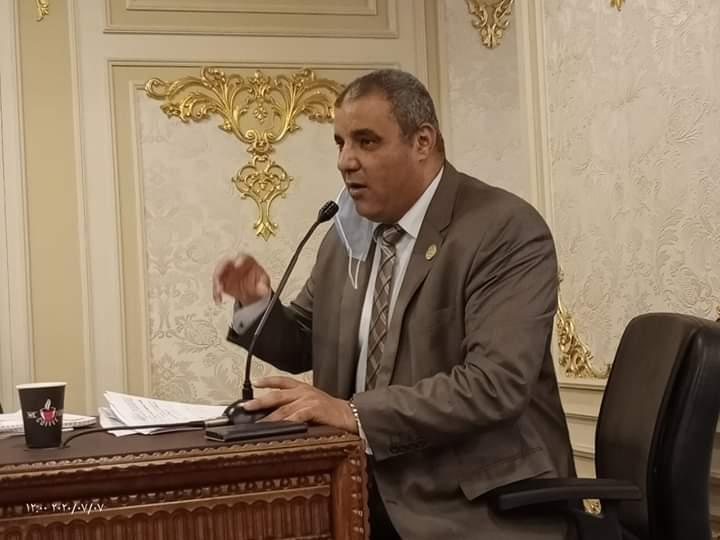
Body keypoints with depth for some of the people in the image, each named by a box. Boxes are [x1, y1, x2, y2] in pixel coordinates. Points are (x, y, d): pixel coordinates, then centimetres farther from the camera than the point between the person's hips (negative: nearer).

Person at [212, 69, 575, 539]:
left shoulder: (508, 231, -13)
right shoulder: (348, 235, 9)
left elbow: (494, 382, -23)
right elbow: (304, 344, 20)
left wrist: (353, 412, -27)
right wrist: (256, 304, -1)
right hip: (362, 491, 6)